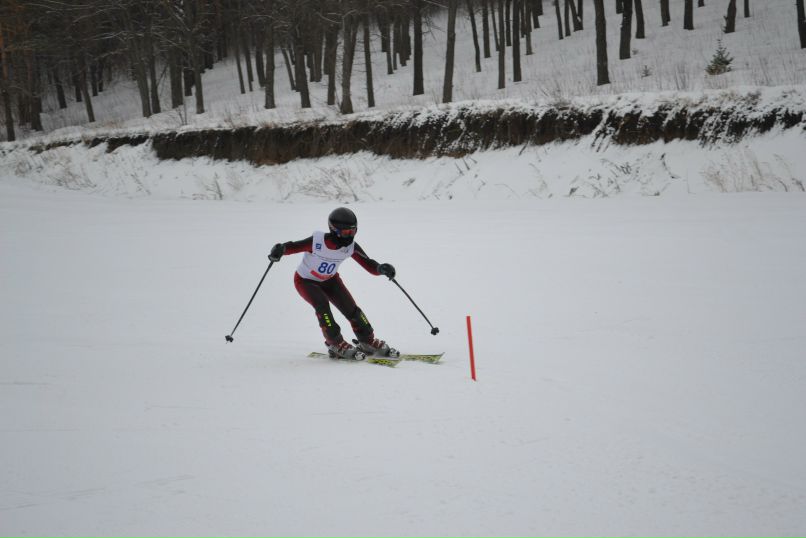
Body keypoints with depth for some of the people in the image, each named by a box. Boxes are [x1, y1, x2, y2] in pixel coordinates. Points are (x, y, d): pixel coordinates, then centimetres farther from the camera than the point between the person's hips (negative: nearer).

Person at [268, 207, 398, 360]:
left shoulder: (351, 246, -21)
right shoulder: (317, 241, -33)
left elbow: (369, 265, -19)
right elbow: (291, 246, -28)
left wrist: (381, 268, -41)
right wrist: (279, 250, -50)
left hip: (330, 279, 4)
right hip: (305, 280, -4)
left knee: (351, 307, -9)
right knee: (321, 304, -29)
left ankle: (368, 342, 9)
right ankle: (336, 344, -17)